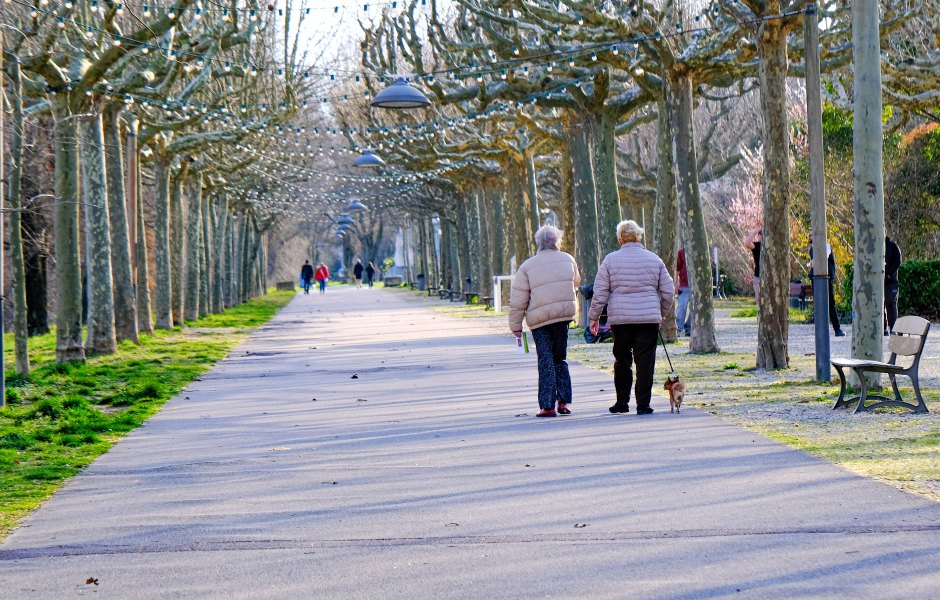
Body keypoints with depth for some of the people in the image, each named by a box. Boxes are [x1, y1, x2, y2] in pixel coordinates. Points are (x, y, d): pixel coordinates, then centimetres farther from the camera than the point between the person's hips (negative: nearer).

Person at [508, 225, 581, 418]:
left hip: (539, 320, -3)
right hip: (564, 315, 3)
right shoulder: (568, 260, 3)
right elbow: (576, 281, 23)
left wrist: (515, 325, 3)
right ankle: (563, 400, 11)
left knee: (546, 362, 2)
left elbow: (517, 301, -5)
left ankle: (548, 406, -3)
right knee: (560, 359, 17)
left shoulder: (527, 266, -5)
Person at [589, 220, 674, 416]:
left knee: (622, 361, 12)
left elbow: (600, 293, 1)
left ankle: (622, 402, 16)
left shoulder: (610, 260, 1)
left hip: (620, 319, 0)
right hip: (649, 319, 0)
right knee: (645, 362, 1)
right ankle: (643, 405, -1)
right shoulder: (654, 260, 7)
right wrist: (661, 314, 22)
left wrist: (594, 317, 10)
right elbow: (669, 291, 9)